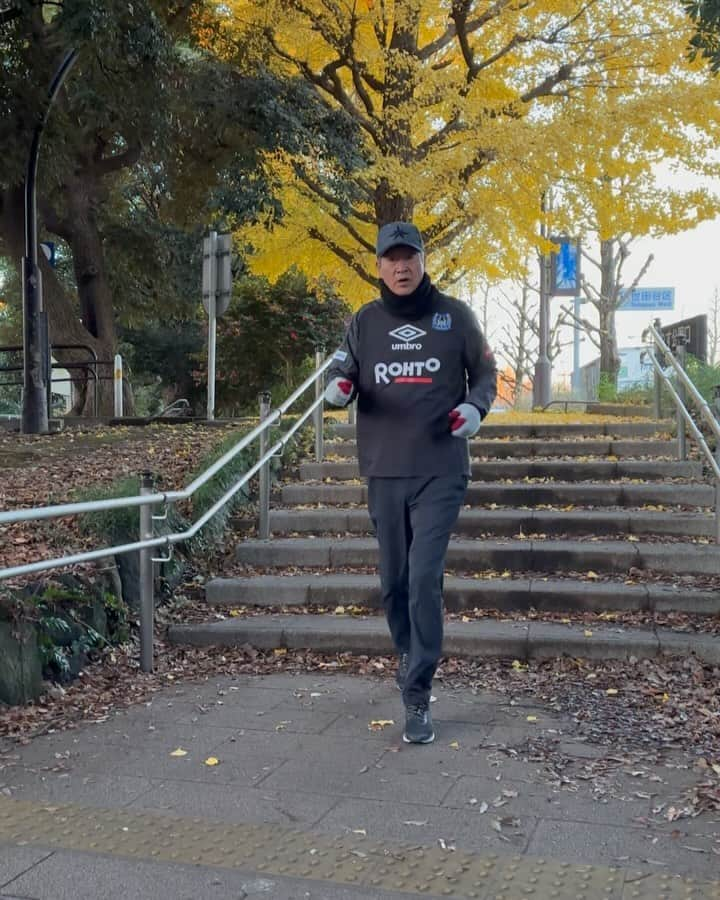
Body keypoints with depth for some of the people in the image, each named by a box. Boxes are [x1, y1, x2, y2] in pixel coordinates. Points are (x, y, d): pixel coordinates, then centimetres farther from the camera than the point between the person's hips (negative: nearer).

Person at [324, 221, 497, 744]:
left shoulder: (455, 315, 3)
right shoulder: (365, 322, 8)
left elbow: (485, 372, 11)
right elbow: (344, 375, 11)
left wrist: (476, 406, -10)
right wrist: (338, 388, -14)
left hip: (441, 471, -3)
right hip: (384, 471, 3)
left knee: (424, 578, -12)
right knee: (394, 580, 10)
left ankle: (417, 696, -5)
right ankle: (409, 657, 35)